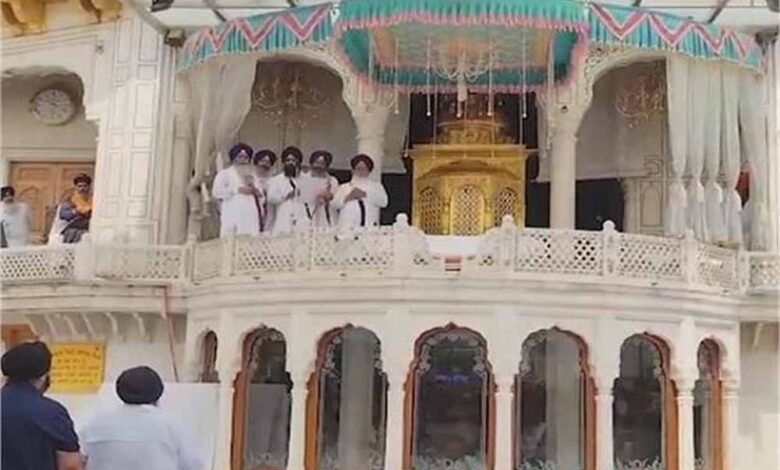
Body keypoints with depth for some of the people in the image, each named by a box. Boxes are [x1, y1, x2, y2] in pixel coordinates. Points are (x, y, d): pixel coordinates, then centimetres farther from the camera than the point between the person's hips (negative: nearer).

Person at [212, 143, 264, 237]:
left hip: (251, 218, 4)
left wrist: (257, 191, 1)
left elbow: (260, 196, 23)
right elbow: (216, 192, -5)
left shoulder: (252, 175, 25)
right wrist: (237, 190, -10)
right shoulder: (225, 173, 10)